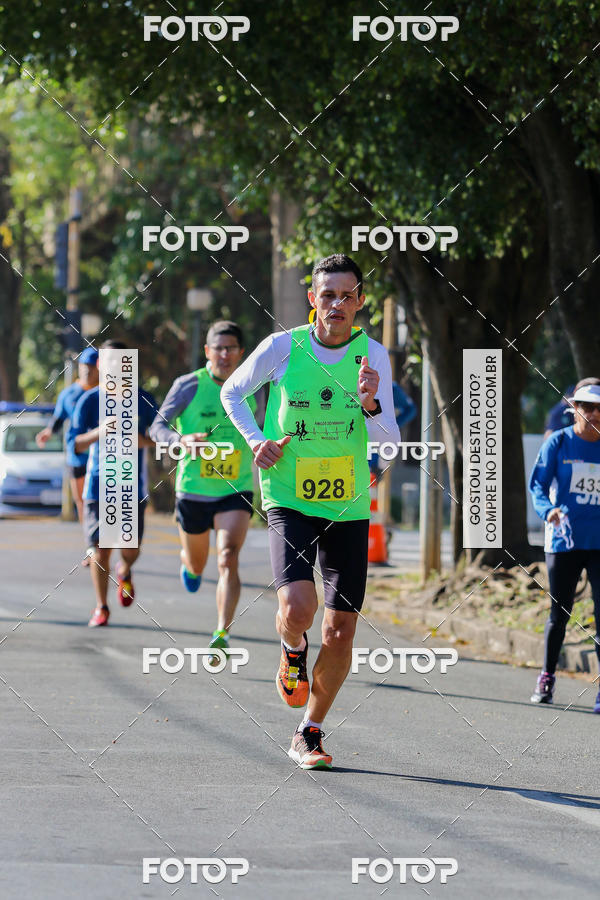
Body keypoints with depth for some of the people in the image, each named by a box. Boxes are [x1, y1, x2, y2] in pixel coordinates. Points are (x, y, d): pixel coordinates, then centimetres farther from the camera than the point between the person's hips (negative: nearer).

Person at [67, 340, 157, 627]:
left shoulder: (144, 401, 1)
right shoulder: (89, 401, -3)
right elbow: (73, 444, -9)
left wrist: (145, 441, -15)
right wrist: (99, 432, -28)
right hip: (98, 485, -1)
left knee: (131, 549, -3)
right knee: (100, 548, -6)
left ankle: (124, 571, 34)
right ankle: (101, 607, 10)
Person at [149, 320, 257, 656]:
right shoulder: (189, 386, -7)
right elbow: (158, 426, -10)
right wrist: (182, 439, -29)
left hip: (235, 492, 0)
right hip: (193, 490, 0)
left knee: (229, 559, -22)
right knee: (197, 567, 17)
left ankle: (222, 636, -25)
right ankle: (188, 564, 56)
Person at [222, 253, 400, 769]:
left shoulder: (373, 355, -3)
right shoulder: (283, 347, -6)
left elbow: (389, 440, -8)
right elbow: (232, 392, 12)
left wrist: (370, 404, -27)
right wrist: (256, 439, -4)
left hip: (348, 507, 2)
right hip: (289, 499, -2)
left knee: (341, 632, 0)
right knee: (298, 607, -23)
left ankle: (310, 733, 20)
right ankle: (293, 649, 14)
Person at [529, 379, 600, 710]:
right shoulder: (558, 443, -1)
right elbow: (537, 483, -3)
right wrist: (547, 509, -21)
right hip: (563, 541, -1)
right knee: (559, 614, 9)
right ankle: (546, 678, 26)